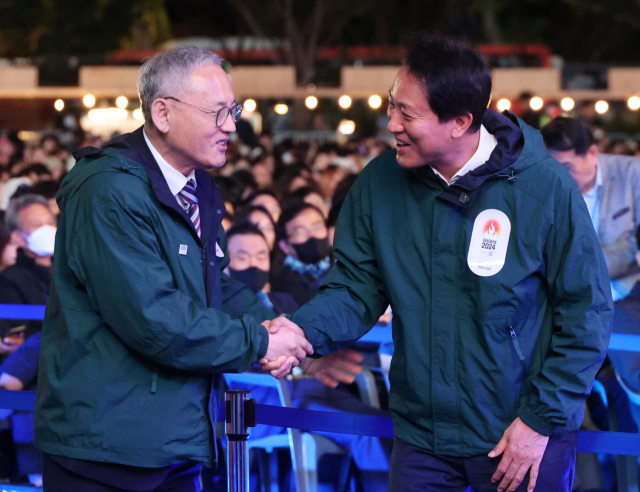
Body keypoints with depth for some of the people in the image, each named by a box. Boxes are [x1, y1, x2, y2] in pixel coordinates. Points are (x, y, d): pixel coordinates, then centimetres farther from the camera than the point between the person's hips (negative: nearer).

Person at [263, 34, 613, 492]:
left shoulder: (546, 187, -14)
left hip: (525, 437, -3)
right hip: (420, 435, 3)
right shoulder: (379, 183, -4)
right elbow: (356, 287, 1)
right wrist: (303, 330, -20)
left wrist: (542, 419, -12)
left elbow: (586, 311, -9)